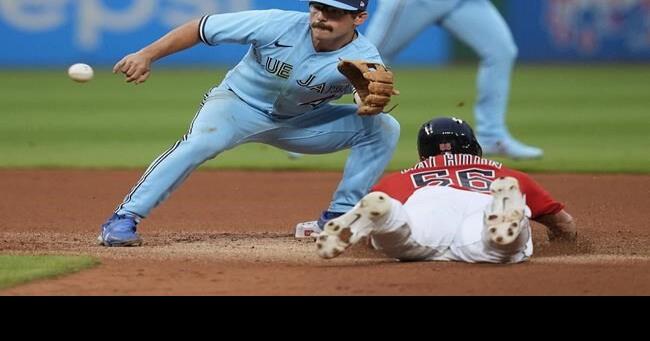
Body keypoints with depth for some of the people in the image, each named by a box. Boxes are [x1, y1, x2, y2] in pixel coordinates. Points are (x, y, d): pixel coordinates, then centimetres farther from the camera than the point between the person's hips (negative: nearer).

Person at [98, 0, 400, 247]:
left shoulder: (363, 59, -23)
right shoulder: (279, 25, -26)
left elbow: (370, 103, -41)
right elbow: (202, 28, -20)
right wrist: (146, 56, -23)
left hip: (300, 121, 3)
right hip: (239, 102, -3)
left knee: (384, 127, -13)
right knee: (203, 140, -36)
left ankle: (337, 219, -7)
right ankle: (123, 219, -30)